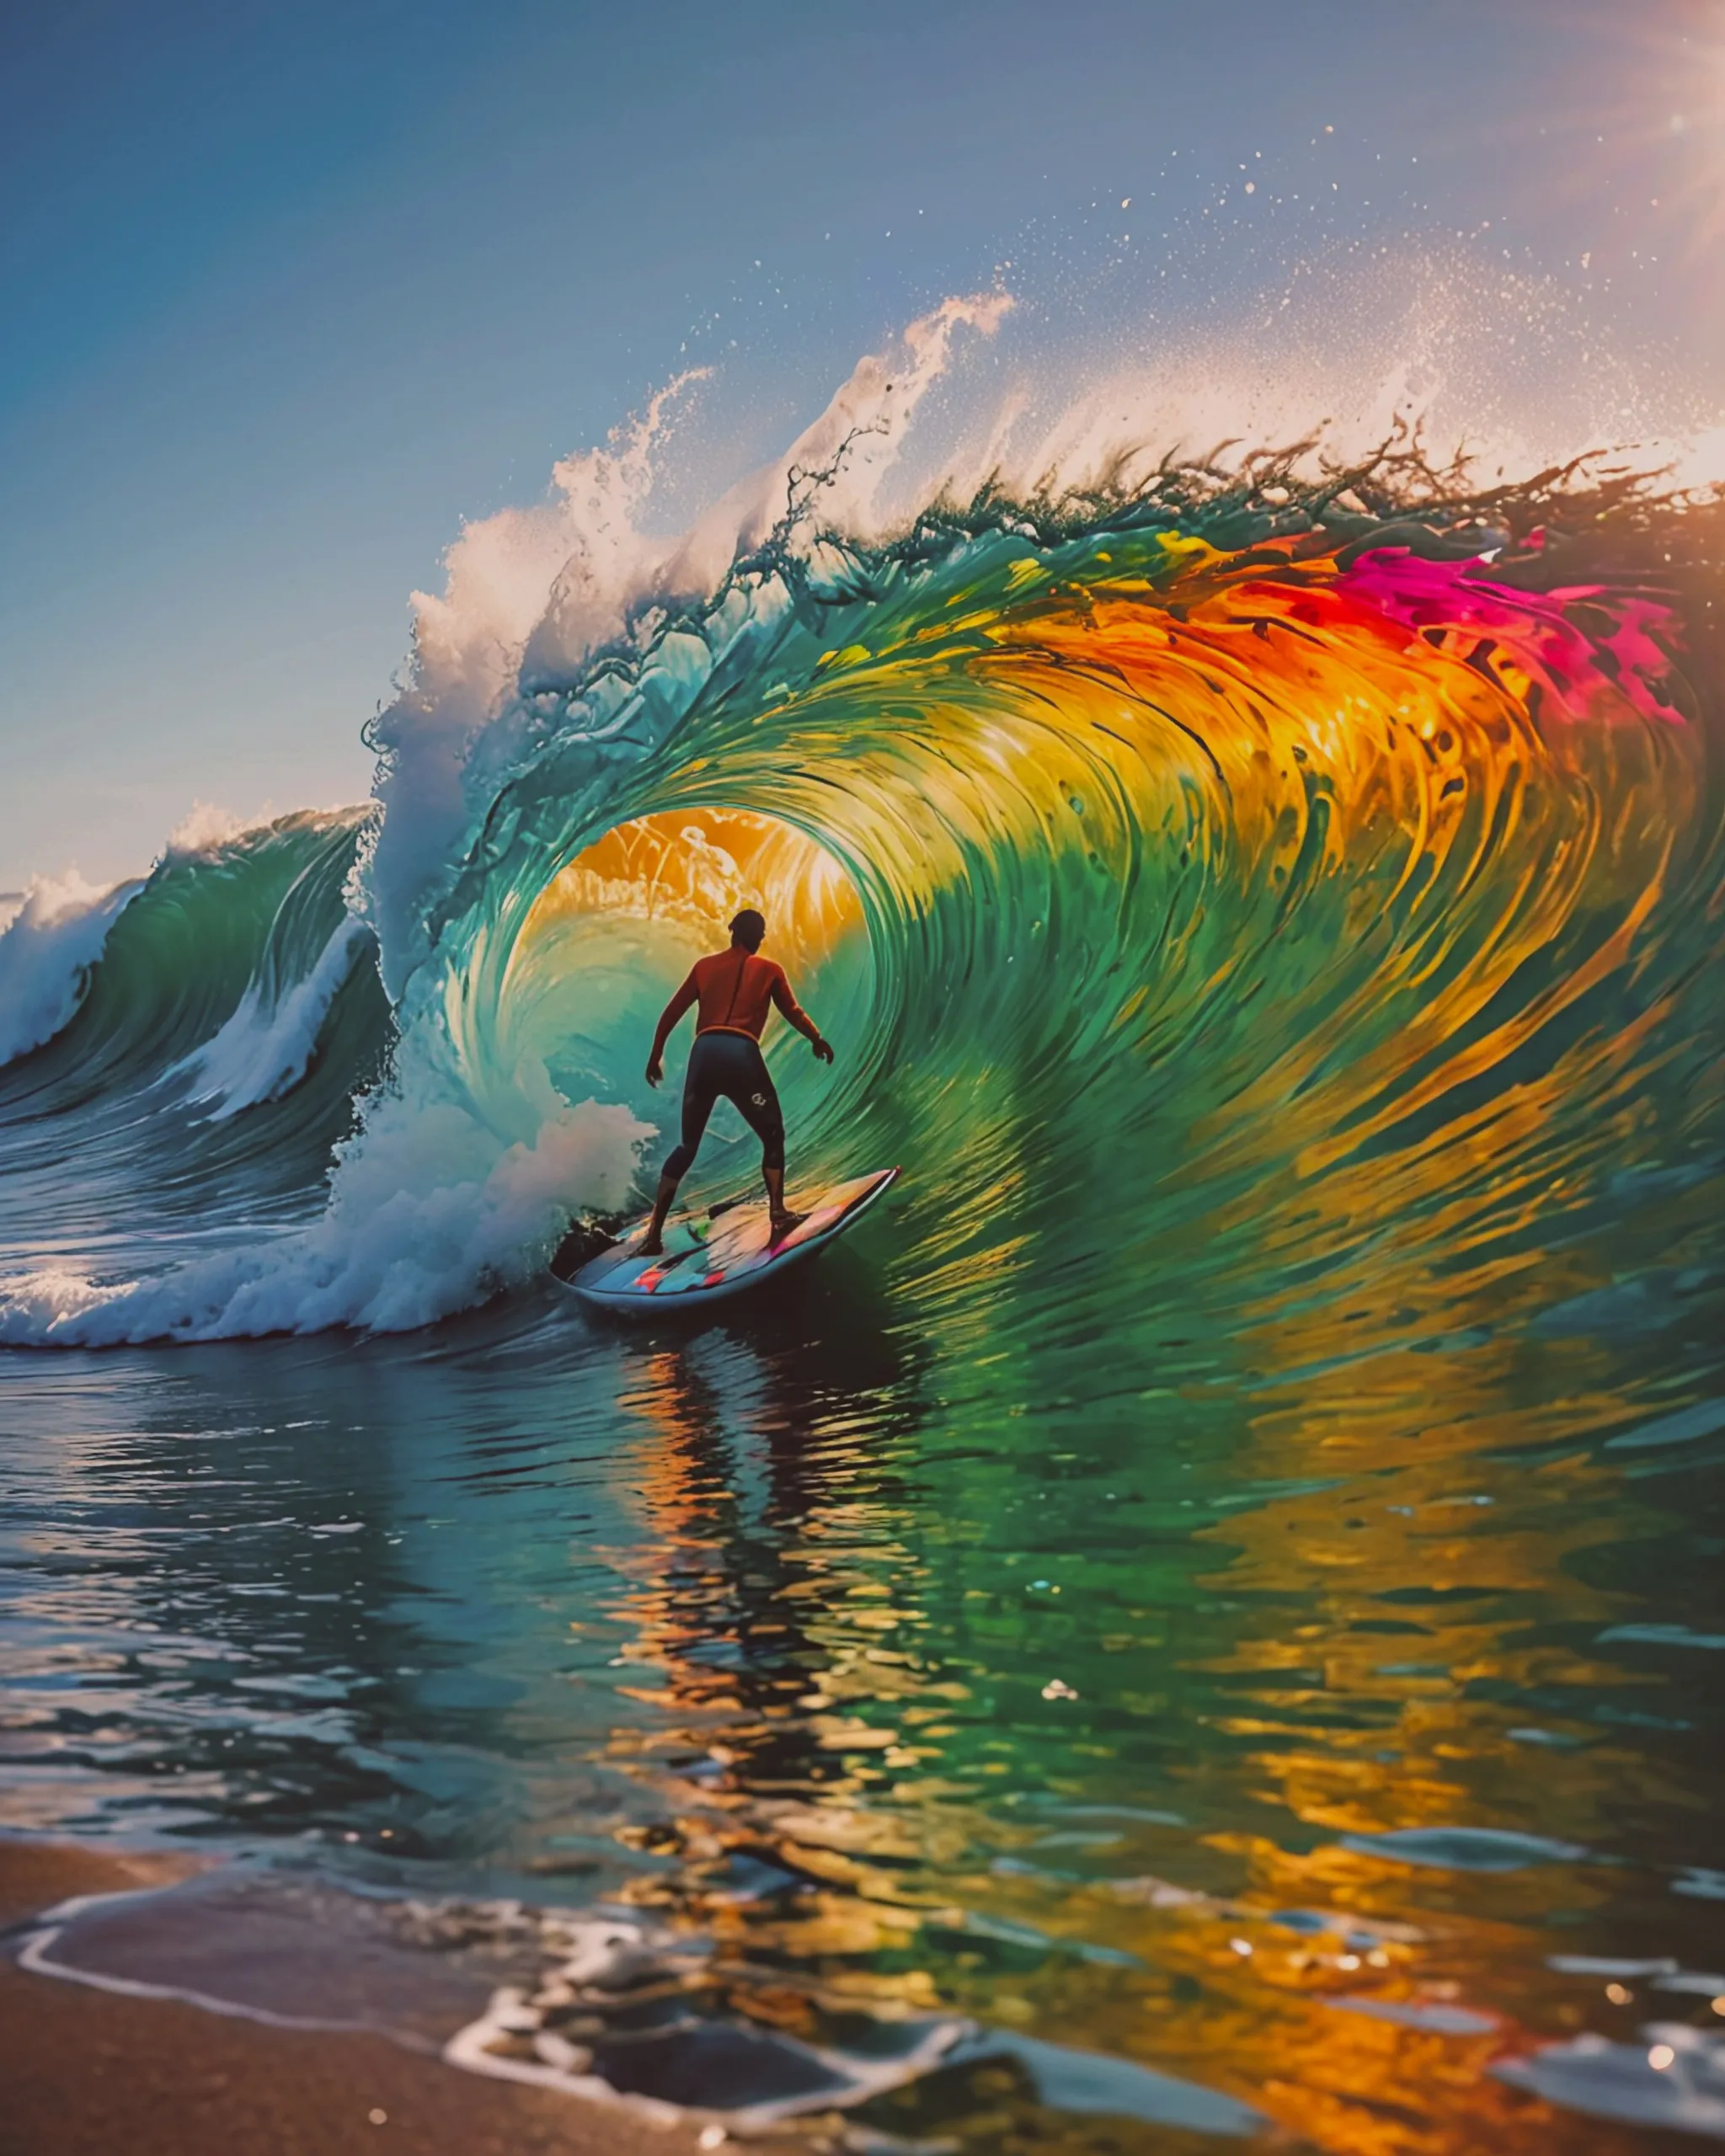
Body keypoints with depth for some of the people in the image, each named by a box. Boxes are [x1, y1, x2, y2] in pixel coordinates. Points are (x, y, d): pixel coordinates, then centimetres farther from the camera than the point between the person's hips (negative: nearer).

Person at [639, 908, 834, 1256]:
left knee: (687, 1146, 13)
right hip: (741, 1054, -3)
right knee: (772, 1136, 13)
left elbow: (671, 1013, 18)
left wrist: (656, 1055, 27)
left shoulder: (705, 966, 19)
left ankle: (654, 1234, 6)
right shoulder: (769, 970, 14)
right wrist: (818, 1041, 39)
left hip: (704, 1052, 3)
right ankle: (779, 1217, -2)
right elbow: (793, 1012, 21)